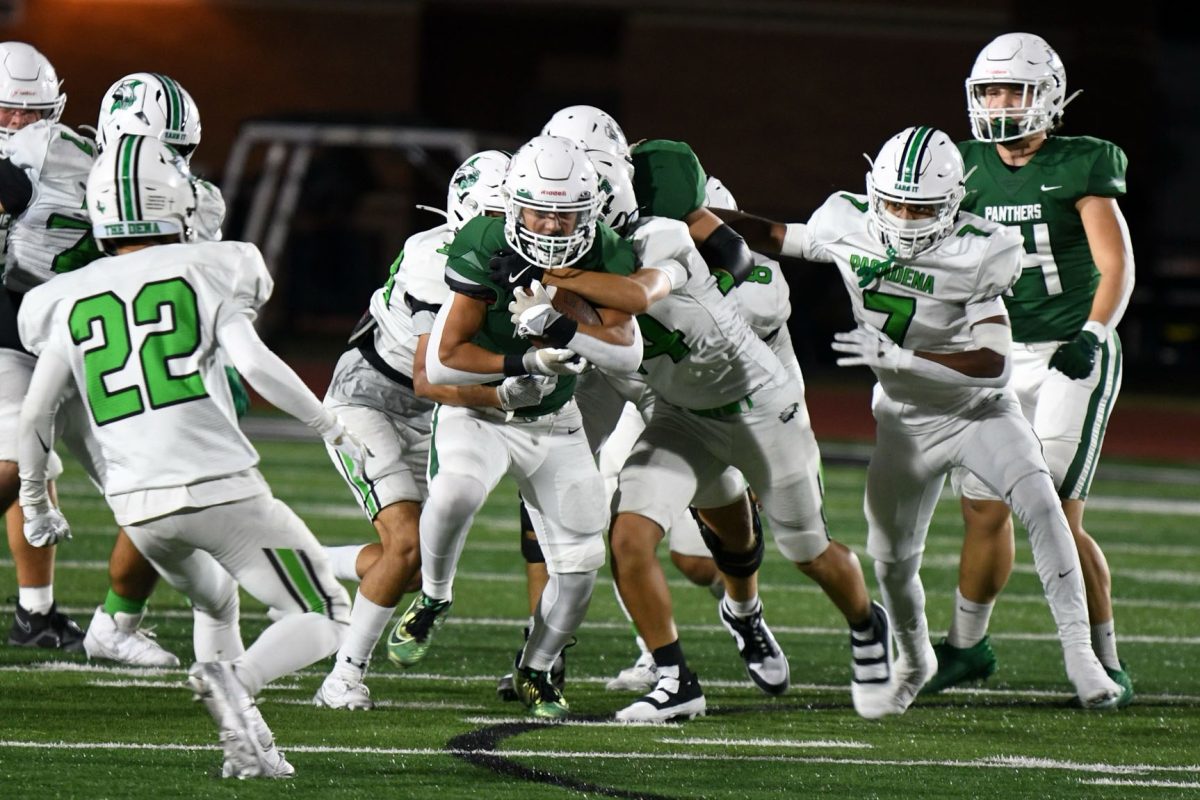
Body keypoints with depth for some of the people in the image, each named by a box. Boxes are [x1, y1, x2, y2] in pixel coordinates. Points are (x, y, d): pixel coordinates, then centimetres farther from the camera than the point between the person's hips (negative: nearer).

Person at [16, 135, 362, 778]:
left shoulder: (70, 303, 11)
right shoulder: (208, 273, 1)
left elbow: (35, 418, 11)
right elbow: (256, 365, -11)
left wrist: (35, 503, 26)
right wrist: (332, 427, 0)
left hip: (137, 505, 4)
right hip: (221, 484, -4)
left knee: (215, 600, 32)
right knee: (323, 618, 6)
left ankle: (246, 742, 11)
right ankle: (234, 681, -24)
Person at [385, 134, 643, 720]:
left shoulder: (605, 257, -14)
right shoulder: (484, 251, -25)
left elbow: (627, 353, -21)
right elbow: (442, 361, -24)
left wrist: (559, 325, -34)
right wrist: (523, 363, -31)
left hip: (554, 423, 4)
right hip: (477, 412, -4)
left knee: (579, 561, 0)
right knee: (456, 490, -35)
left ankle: (535, 671, 26)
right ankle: (433, 600, -6)